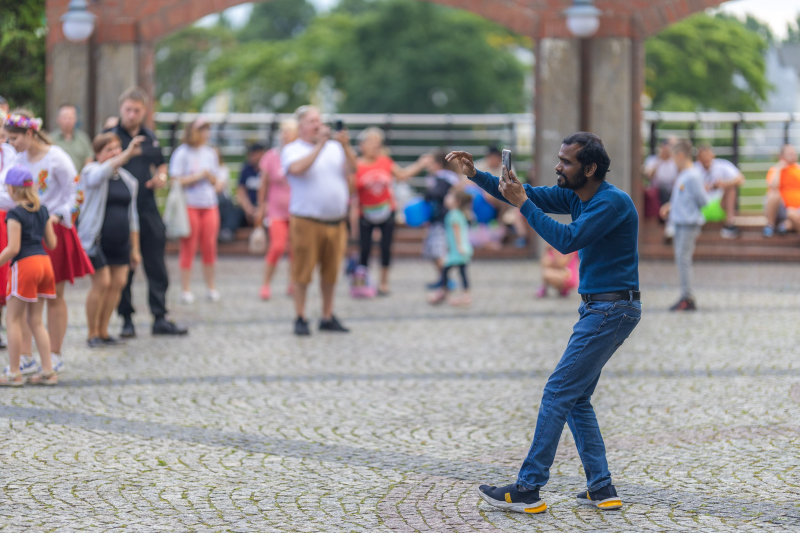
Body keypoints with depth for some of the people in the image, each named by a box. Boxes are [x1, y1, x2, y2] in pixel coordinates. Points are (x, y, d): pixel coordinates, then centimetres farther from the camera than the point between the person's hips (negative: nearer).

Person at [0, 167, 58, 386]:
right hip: (44, 262, 7)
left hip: (24, 265, -7)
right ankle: (48, 371, 10)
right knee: (35, 321, 14)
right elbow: (51, 243, 13)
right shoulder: (42, 211, 10)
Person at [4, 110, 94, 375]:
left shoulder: (56, 159, -12)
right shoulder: (20, 160, 6)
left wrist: (57, 217, -19)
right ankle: (25, 355, 9)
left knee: (54, 296, 4)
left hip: (54, 233, -5)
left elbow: (76, 195, -10)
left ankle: (55, 357, 13)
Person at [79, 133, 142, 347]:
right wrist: (128, 154, -44)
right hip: (96, 239, -6)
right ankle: (92, 333, 5)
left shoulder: (128, 180, 12)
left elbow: (132, 215, 16)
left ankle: (103, 331, 15)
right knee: (102, 283, -9)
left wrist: (135, 248, 15)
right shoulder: (92, 172, -5)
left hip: (120, 241, 6)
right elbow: (104, 171, -31)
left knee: (118, 283, 1)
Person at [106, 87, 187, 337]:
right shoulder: (110, 135, -2)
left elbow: (160, 165, 25)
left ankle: (160, 318, 11)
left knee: (156, 266, 5)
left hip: (148, 210, 5)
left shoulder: (150, 138, 12)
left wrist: (161, 177, 4)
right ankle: (126, 319, 11)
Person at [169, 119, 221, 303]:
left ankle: (211, 288, 13)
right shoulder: (182, 153, -3)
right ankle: (186, 290, 3)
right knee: (188, 248, -2)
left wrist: (210, 176, -5)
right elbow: (176, 180, -9)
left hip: (210, 205, 4)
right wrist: (198, 176, -10)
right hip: (189, 205, -4)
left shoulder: (210, 153, 12)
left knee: (209, 248, 4)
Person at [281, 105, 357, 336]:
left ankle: (328, 317, 18)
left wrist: (345, 145, -15)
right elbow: (297, 168, -19)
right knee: (302, 272, -2)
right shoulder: (292, 150, 2)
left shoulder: (334, 148, 14)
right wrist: (319, 145, -18)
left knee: (331, 272, 8)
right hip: (307, 221, -4)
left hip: (336, 221, 4)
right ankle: (300, 319, 4)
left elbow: (352, 167, 1)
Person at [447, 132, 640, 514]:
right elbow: (526, 195, 11)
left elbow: (567, 240, -25)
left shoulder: (613, 202, -18)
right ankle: (601, 490, 11)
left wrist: (523, 203, -22)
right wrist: (475, 175, -2)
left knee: (558, 393, -9)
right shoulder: (574, 196, 10)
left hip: (612, 309, -10)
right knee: (575, 399, 11)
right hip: (597, 308, 10)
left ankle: (528, 489, -7)